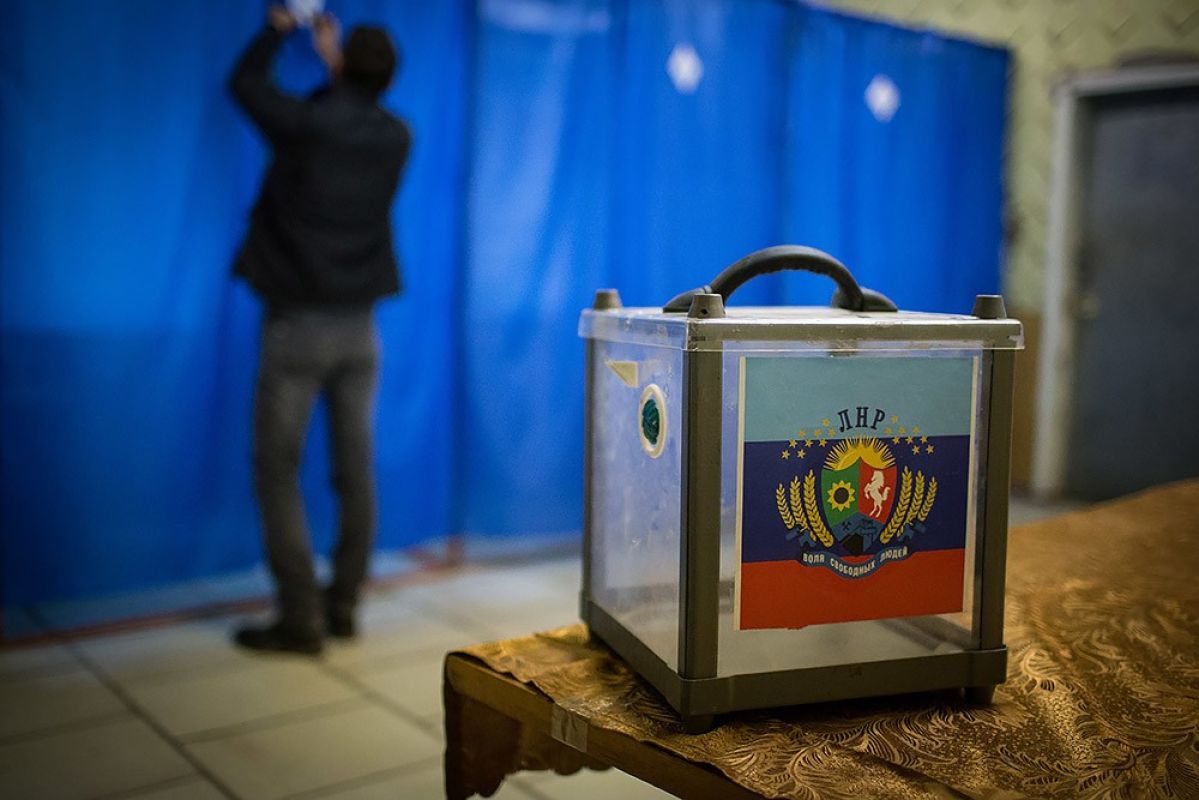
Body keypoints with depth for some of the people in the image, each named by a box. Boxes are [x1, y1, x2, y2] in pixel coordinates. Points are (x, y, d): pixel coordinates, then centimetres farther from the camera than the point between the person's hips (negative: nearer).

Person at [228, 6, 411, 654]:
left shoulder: (305, 123, -10)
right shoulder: (396, 138, 2)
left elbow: (244, 82, 11)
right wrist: (335, 58, 34)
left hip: (298, 325, -4)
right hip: (359, 327, 5)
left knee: (277, 472, 1)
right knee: (355, 471, 9)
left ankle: (300, 620, 0)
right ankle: (342, 608, 17)